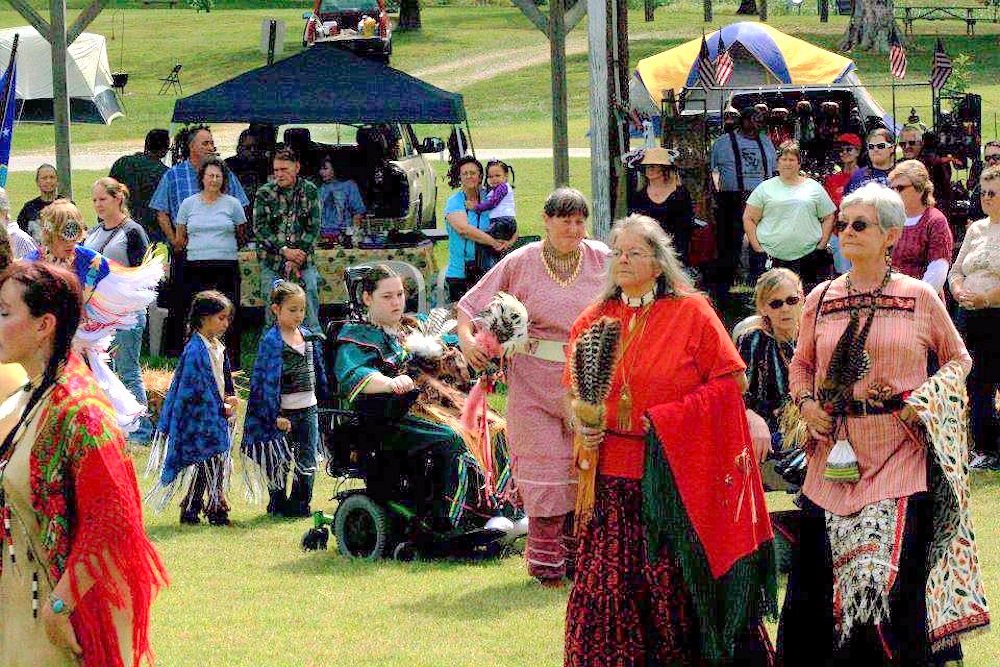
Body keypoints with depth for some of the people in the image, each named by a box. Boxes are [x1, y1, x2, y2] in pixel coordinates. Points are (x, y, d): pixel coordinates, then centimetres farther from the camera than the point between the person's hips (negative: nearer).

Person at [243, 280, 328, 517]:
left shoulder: (309, 337, 8)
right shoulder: (271, 341, -12)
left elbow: (318, 371, 18)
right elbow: (268, 380, -15)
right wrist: (276, 415, -18)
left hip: (309, 410, 6)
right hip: (283, 412, -6)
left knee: (307, 461, 9)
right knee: (279, 462, 4)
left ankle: (300, 502, 19)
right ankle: (278, 504, 15)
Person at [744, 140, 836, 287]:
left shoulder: (814, 187, 12)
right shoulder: (765, 188, 9)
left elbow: (828, 217, 14)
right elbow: (749, 219, 6)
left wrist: (822, 245, 3)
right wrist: (757, 248, -3)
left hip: (806, 257, 1)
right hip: (770, 257, -1)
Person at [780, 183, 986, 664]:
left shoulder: (920, 298, 1)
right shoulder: (821, 299, 9)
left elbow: (958, 358, 11)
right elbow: (801, 365, 21)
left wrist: (925, 399, -5)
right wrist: (806, 404, 1)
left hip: (899, 457, -3)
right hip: (834, 456, 3)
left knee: (891, 583, -9)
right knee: (817, 581, 4)